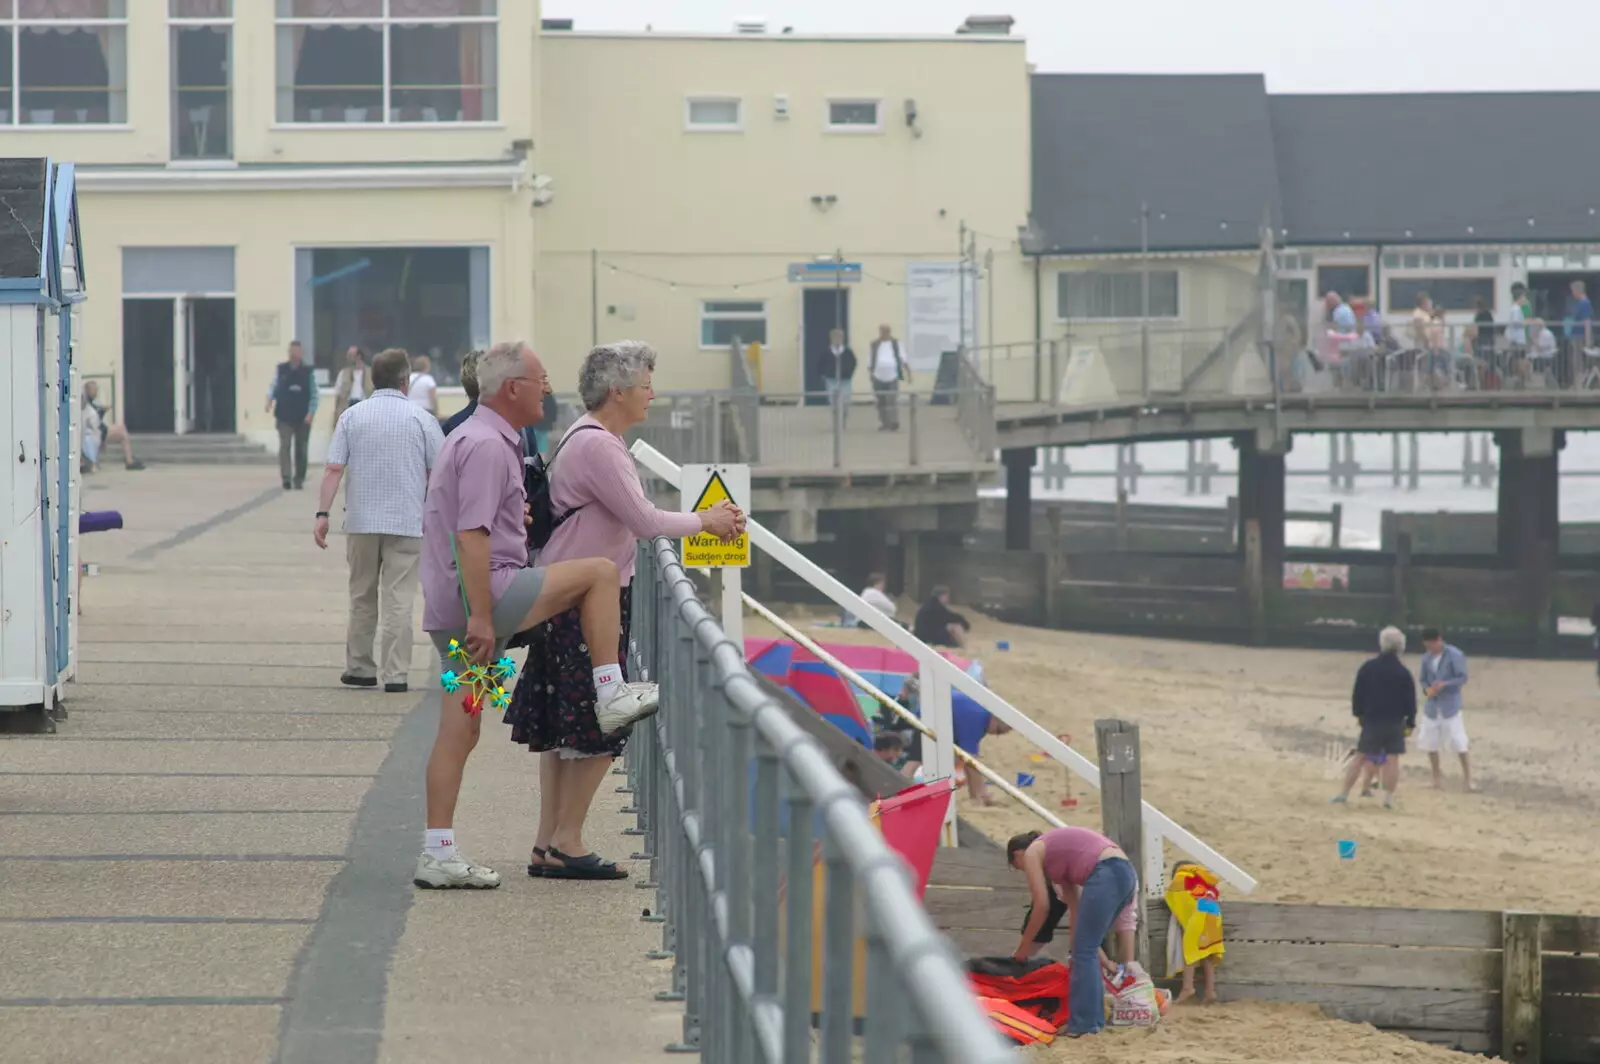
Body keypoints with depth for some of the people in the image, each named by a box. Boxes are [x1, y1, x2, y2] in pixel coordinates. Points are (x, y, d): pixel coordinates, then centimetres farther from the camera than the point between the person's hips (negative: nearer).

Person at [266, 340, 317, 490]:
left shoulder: (308, 372, 2)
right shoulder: (281, 370, 5)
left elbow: (314, 394, 1)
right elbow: (273, 387, 6)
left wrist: (311, 413, -9)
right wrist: (269, 400, -14)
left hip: (303, 418, 0)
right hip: (284, 416, 0)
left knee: (301, 449, 6)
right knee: (284, 446, -13)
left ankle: (299, 479, 17)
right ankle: (286, 478, -19)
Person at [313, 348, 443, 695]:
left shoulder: (351, 417, 2)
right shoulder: (420, 419, -2)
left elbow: (333, 469, -5)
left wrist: (323, 514, -3)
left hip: (361, 522, 2)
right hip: (407, 523, -2)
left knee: (362, 598, 15)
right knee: (399, 601, -1)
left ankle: (360, 668, 20)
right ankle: (396, 675, -4)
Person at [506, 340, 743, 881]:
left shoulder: (594, 440, 17)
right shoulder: (595, 446, -17)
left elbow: (631, 518, 20)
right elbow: (644, 521, -18)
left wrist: (708, 519, 14)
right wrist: (703, 522, -4)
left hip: (568, 600, 11)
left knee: (561, 728, 12)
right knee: (594, 731, -5)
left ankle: (548, 844, 15)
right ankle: (566, 843, -1)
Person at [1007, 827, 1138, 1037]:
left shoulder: (1031, 853, 9)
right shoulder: (1058, 852, 32)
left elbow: (1042, 906, 6)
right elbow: (1075, 907, 29)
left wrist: (1023, 948, 16)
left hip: (1105, 875, -9)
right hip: (1125, 872, 9)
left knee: (1084, 953, -2)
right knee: (1087, 950, 16)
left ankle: (1085, 1024, -3)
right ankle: (1093, 1019, 18)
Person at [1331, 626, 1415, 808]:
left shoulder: (1367, 668, -1)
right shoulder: (1403, 673, -5)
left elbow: (1358, 694, 3)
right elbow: (1410, 700, -3)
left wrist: (1358, 713, 15)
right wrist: (1410, 723, 5)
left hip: (1372, 720, 1)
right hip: (1396, 722, -1)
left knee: (1360, 757, 7)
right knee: (1393, 759, 3)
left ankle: (1344, 794, 6)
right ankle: (1388, 798, -1)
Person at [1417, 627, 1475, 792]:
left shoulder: (1455, 655, -10)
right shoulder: (1426, 657, 7)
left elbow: (1462, 678, -12)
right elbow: (1424, 679, 12)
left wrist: (1444, 684, -26)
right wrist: (1427, 689, -10)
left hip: (1450, 706, -6)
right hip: (1432, 706, 6)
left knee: (1459, 744, -8)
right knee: (1429, 744, 7)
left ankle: (1467, 778, 0)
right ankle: (1437, 778, 22)